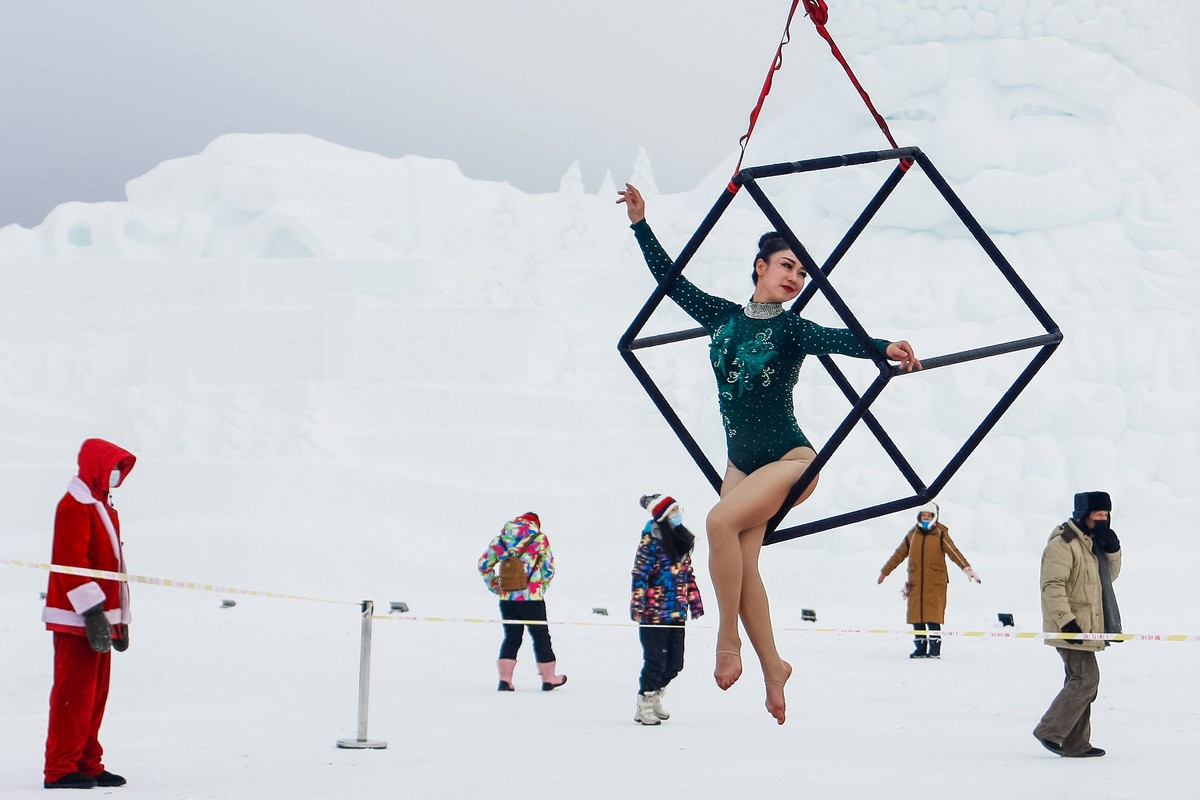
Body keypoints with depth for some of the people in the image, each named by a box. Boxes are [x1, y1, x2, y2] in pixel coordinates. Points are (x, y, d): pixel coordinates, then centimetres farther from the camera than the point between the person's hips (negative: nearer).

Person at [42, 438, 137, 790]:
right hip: (77, 619, -10)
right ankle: (60, 770, -6)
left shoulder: (103, 508, 20)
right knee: (74, 694, -8)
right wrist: (92, 612, -23)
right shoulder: (74, 506, -11)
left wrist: (120, 619, 22)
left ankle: (87, 765, 16)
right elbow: (71, 563, -19)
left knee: (95, 695, 11)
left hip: (100, 618, 10)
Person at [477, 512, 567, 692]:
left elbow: (483, 564, 12)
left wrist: (494, 586, 19)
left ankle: (505, 679, 4)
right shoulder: (539, 539, -2)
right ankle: (548, 678, 17)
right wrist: (542, 588, 13)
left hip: (506, 598, 3)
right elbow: (548, 568, -1)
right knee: (540, 637, 10)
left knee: (511, 637, 13)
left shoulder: (500, 539, 9)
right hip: (531, 597, -3)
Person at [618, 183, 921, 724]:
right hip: (743, 461, 5)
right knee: (742, 563, -5)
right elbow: (671, 281, 14)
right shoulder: (724, 318, 7)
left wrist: (885, 348, -45)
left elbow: (837, 340, -26)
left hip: (790, 457, -5)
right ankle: (772, 667, 9)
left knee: (721, 520, -26)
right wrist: (641, 225, 11)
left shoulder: (792, 329, -6)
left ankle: (728, 641, -13)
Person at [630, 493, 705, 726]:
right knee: (656, 661, -4)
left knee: (675, 663, 10)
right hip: (654, 613, -7)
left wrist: (695, 603, 18)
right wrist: (637, 607, -19)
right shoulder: (651, 541, -9)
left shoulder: (683, 541, 13)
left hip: (676, 613, 7)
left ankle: (655, 697, 31)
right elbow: (639, 575, -13)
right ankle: (644, 706, 12)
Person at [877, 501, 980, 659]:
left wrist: (967, 569, -24)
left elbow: (954, 552, -11)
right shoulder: (912, 534, 10)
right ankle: (920, 648, 13)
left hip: (935, 582, -4)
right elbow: (899, 554, 17)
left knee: (933, 616, -8)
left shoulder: (941, 534, -1)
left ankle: (935, 649, -4)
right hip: (915, 582, 4)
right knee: (916, 615, 4)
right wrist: (884, 572, 21)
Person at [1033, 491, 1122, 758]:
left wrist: (1112, 548, 3)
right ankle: (1049, 731, -6)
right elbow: (1053, 584, -21)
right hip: (1071, 627, -10)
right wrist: (1066, 620, -26)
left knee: (1081, 681, 11)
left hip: (1086, 626, 10)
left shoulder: (1091, 541, 17)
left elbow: (1110, 575, 21)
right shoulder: (1063, 543, -14)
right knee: (1086, 679, -13)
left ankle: (1076, 744, 15)